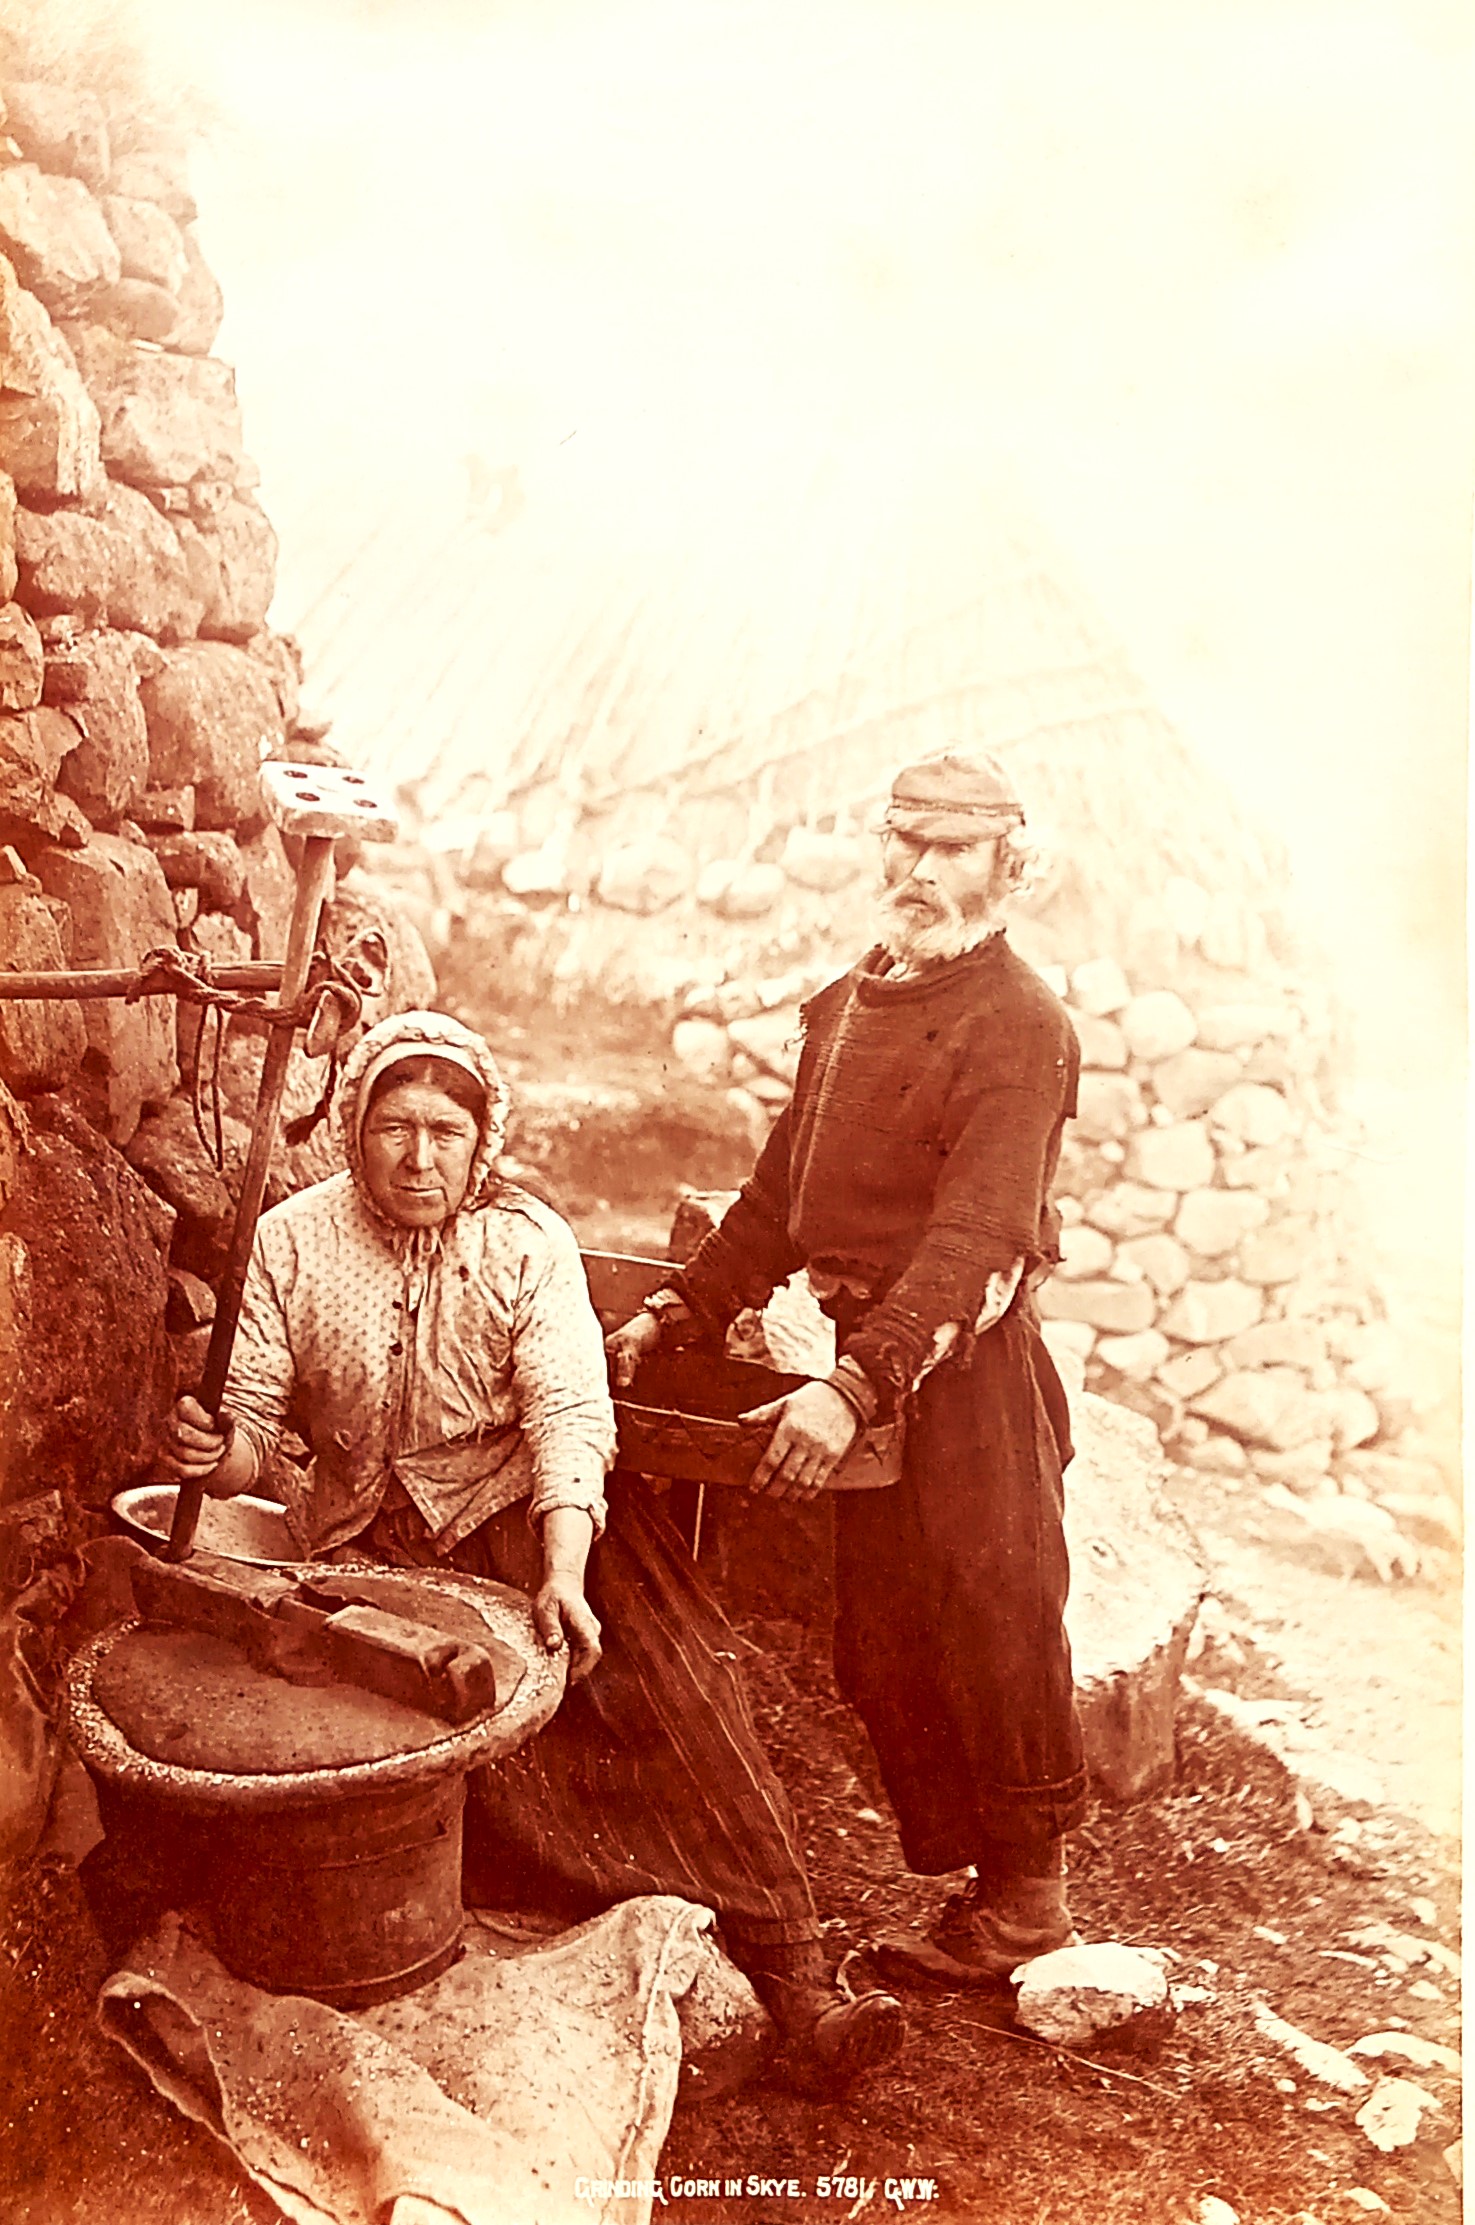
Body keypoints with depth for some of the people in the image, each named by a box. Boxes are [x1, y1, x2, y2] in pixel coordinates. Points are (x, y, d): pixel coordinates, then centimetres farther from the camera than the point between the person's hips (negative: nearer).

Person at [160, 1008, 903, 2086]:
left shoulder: (530, 1242, -1)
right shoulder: (291, 1243, 2)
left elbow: (569, 1413, -13)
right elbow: (249, 1423, 1)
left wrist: (564, 1571, -29)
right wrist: (212, 1450, -25)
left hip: (533, 1513, 0)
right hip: (373, 1541, 1)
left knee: (675, 1679, -23)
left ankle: (798, 1983, -22)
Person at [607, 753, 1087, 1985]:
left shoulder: (1020, 1026, -13)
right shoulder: (849, 1002, 13)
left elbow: (975, 1237, -24)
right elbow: (782, 1190, 18)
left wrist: (855, 1384, -33)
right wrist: (675, 1314, 11)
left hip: (965, 1368, -8)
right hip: (871, 1360, 8)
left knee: (992, 1639, 4)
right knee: (880, 1646, 13)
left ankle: (1026, 1901, 24)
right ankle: (962, 1869, 30)